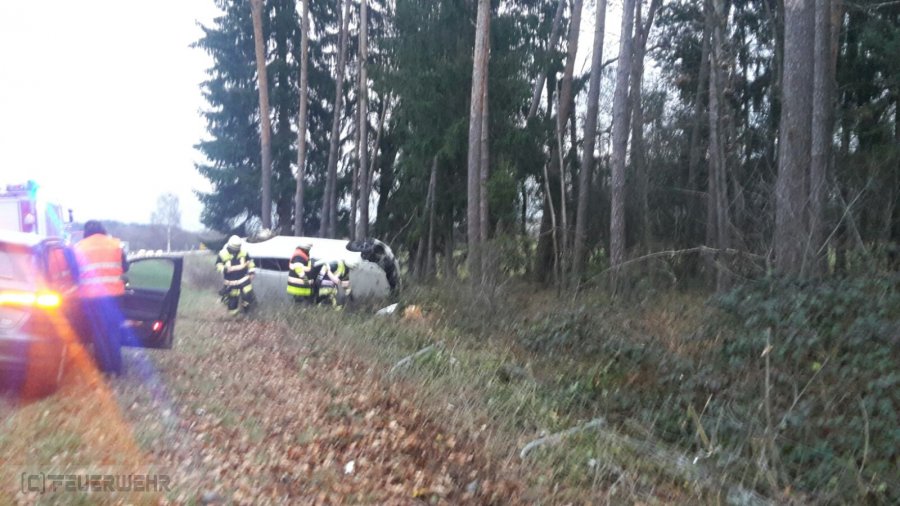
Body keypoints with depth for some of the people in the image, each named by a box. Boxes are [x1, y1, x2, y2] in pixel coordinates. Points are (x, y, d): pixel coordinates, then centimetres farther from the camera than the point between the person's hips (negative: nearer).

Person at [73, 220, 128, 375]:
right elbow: (125, 268, 13)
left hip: (90, 296, -1)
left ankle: (105, 367, 11)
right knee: (113, 331, 11)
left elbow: (74, 273, 9)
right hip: (113, 293, 1)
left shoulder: (78, 247, 4)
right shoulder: (115, 244, 7)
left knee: (98, 333, 8)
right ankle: (115, 367, 15)